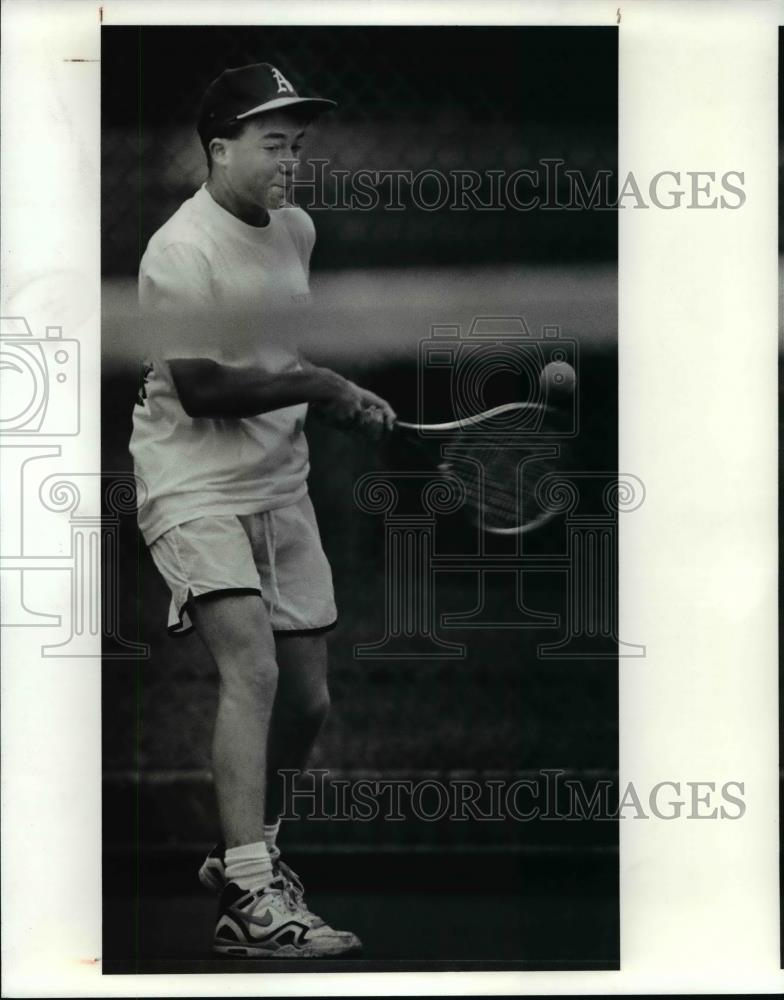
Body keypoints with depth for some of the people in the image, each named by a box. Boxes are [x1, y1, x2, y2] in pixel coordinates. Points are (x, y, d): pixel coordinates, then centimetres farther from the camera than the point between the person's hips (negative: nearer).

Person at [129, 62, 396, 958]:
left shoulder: (297, 229, 9)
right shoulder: (181, 252, -16)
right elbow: (199, 387, -20)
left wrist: (346, 402, 13)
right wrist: (316, 386, -20)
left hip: (280, 486, 8)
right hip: (194, 488, -8)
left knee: (306, 699, 11)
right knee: (253, 667, -25)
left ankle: (246, 851, 34)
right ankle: (251, 901, -27)